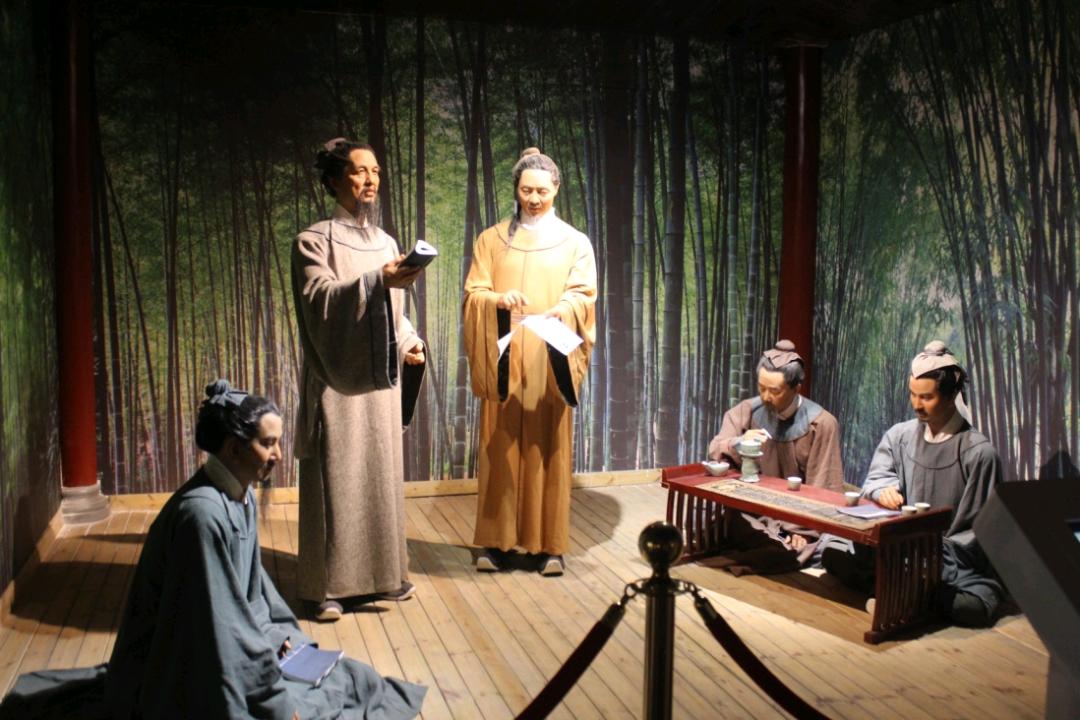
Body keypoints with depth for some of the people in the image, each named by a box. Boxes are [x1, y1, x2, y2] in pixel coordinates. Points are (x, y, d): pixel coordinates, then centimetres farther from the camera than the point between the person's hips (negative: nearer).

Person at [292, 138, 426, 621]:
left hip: (380, 378, 6)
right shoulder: (314, 241, -3)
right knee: (336, 480, -2)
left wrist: (409, 342, 0)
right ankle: (329, 585, 8)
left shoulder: (385, 242, 14)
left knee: (383, 475, 10)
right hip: (338, 380, -5)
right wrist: (376, 280, -32)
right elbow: (318, 298, -20)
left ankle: (384, 573, 22)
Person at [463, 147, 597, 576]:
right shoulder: (491, 239, 10)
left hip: (550, 363, -1)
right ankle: (495, 541, 9)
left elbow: (583, 298, -1)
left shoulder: (575, 242, 9)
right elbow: (473, 294, 3)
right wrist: (499, 300, -19)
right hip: (503, 362, 1)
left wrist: (561, 310, -24)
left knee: (549, 451, 0)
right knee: (499, 450, 1)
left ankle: (549, 544, 7)